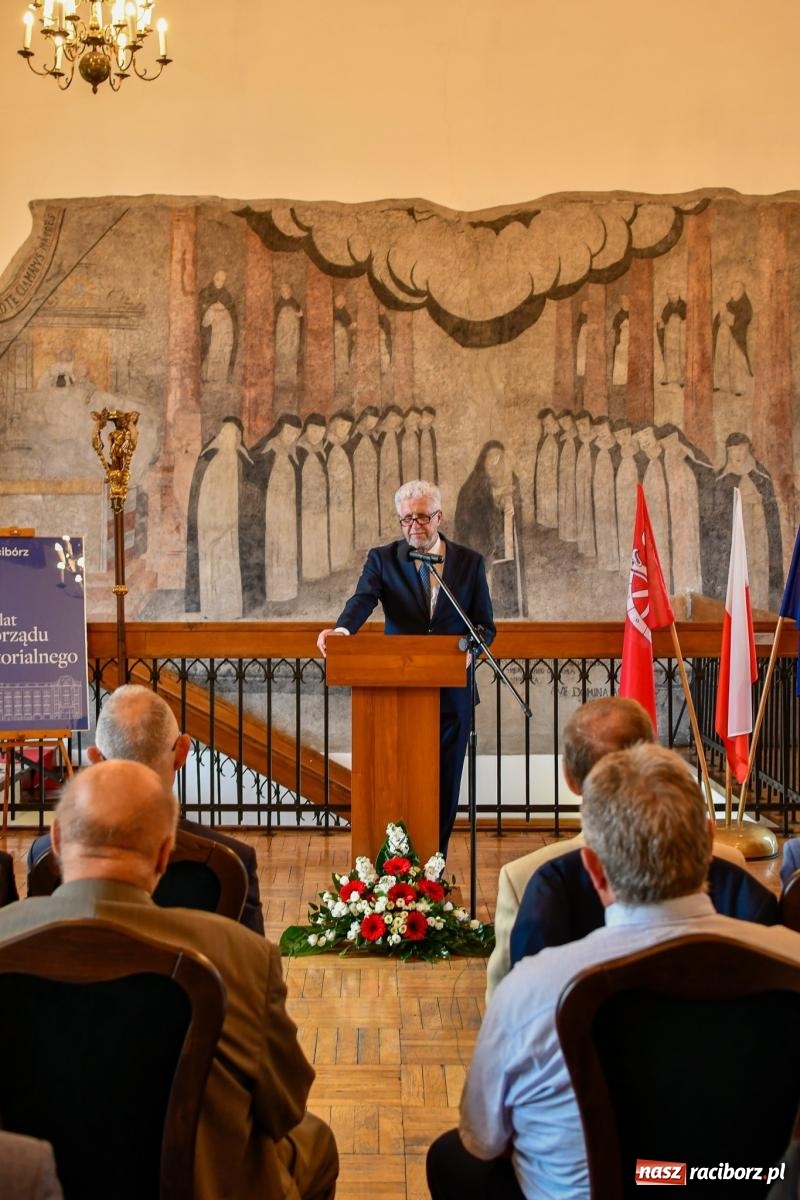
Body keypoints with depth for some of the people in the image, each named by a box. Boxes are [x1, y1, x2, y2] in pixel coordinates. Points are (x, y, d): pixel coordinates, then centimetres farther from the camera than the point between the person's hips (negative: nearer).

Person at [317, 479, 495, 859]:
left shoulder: (470, 562, 5)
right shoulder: (383, 559, 2)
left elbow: (485, 625, 8)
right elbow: (362, 600, -16)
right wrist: (342, 629, -38)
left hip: (451, 693, 1)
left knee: (444, 785, 6)